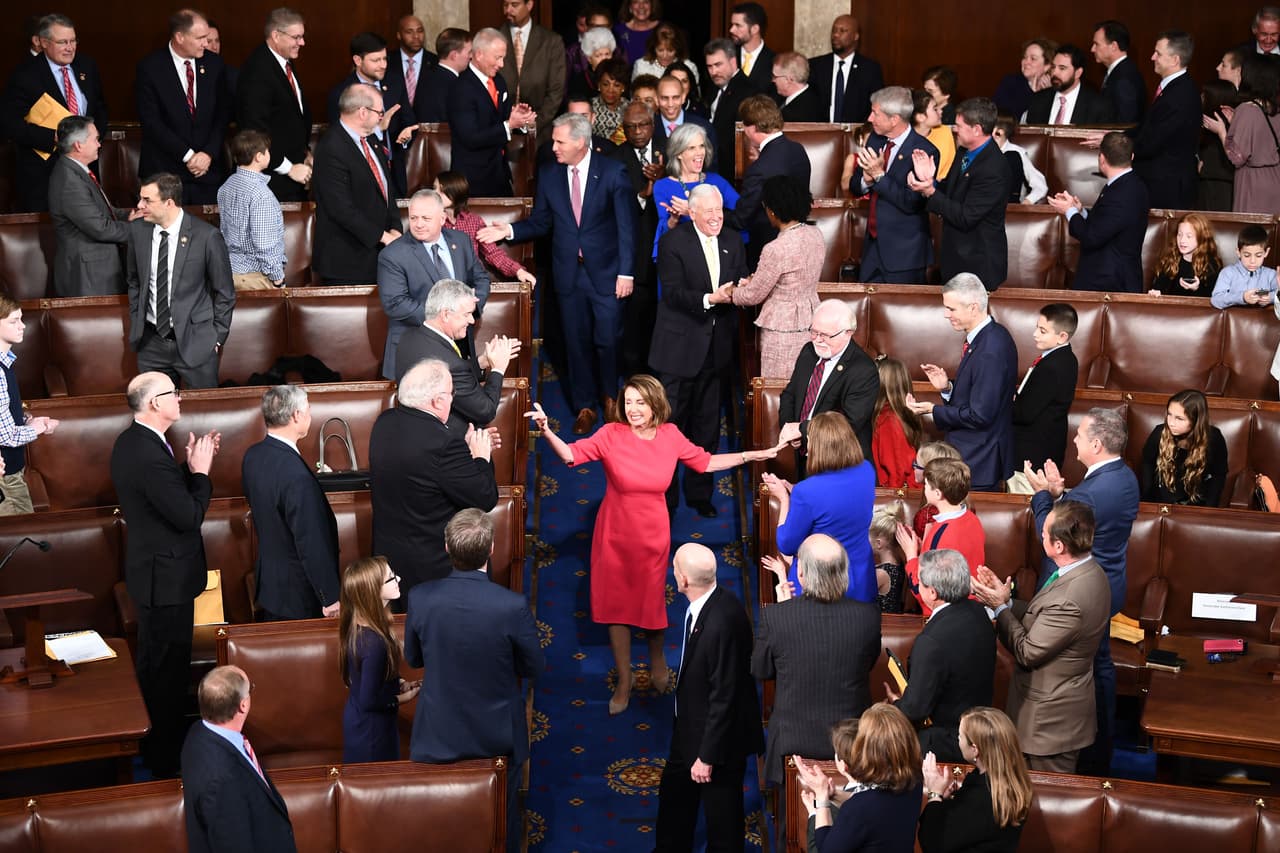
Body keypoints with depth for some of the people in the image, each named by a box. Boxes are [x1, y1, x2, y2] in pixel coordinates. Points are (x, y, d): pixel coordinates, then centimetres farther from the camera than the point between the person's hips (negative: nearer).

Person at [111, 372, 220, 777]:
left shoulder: (131, 441, 4)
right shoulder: (151, 456, -29)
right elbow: (190, 516, -25)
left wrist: (190, 466, 1)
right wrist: (201, 471, -14)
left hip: (152, 568, 11)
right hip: (166, 576, -11)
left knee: (155, 662, 22)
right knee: (167, 666, 2)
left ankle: (154, 746, 37)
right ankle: (165, 761, 14)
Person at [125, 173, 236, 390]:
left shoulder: (206, 236, -13)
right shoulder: (137, 230, 0)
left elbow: (225, 292, -3)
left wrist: (217, 337, -3)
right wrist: (136, 323, 11)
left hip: (195, 342, -4)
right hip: (151, 342, 4)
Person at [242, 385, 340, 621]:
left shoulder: (252, 457, -2)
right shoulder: (296, 476, -29)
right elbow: (312, 544, -25)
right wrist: (330, 598, -17)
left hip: (267, 582, 8)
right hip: (299, 592, -8)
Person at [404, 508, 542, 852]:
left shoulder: (420, 598, -20)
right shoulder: (512, 606, -27)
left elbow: (413, 659, -3)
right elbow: (533, 667, -11)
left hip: (438, 735, 1)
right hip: (497, 734, -1)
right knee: (504, 816, 24)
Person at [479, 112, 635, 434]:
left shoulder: (613, 173, -8)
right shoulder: (548, 175, 1)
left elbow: (625, 225, -7)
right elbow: (540, 222, 8)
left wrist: (626, 272, -10)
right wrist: (510, 231, -9)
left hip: (605, 271, -3)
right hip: (569, 272, 3)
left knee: (607, 340, 3)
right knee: (577, 341, 10)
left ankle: (609, 396, 28)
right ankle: (584, 406, 23)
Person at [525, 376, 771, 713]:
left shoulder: (670, 436, -6)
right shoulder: (611, 435, -15)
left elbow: (705, 461, 6)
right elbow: (571, 454, -24)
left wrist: (751, 456, 4)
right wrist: (546, 431, -42)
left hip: (653, 535, 1)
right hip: (615, 535, -1)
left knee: (652, 602, 12)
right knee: (617, 605, 8)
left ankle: (657, 660, 44)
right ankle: (624, 682, 25)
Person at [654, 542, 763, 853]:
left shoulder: (721, 623, -34)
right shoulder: (707, 605, -6)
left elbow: (723, 697, -28)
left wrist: (707, 756, -21)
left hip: (718, 736, -10)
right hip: (690, 728, 10)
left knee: (721, 816, 11)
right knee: (674, 793, 28)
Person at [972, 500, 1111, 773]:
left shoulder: (1069, 600, -35)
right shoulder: (1088, 571, -3)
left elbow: (1027, 653, -23)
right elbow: (1041, 617, 6)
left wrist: (1000, 607, -13)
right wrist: (1006, 600, -3)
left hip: (1051, 717, -9)